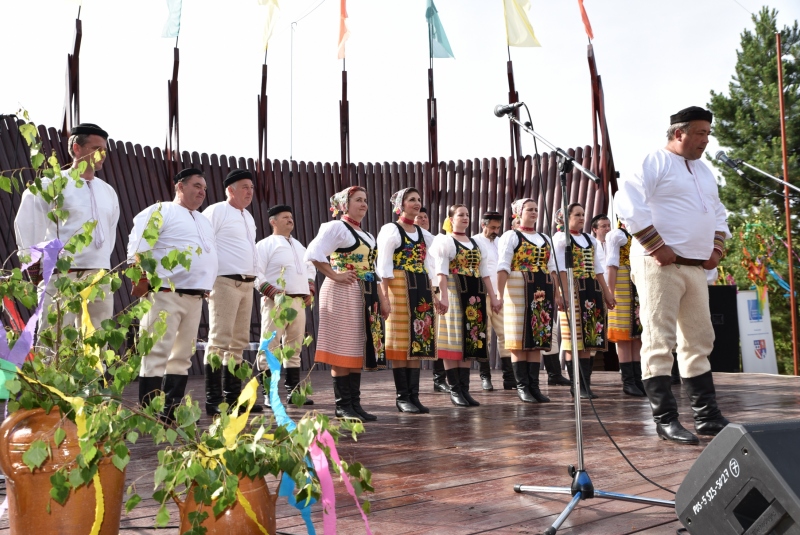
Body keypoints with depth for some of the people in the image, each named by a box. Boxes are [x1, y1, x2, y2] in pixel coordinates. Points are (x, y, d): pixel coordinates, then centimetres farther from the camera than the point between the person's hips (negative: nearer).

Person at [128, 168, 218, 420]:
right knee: (157, 354, -10)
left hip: (195, 298, 8)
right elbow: (138, 249, -10)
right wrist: (142, 282, -14)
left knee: (182, 355, 8)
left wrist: (207, 287, 15)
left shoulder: (204, 221, 23)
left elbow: (212, 257, 26)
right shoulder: (160, 212, -2)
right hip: (166, 294, -8)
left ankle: (172, 412, 14)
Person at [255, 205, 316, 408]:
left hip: (299, 301, 7)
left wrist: (310, 291, 13)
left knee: (294, 346, 9)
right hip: (276, 301, -7)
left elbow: (310, 268, 28)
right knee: (270, 347, -7)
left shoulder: (299, 246, 20)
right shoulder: (265, 245, -1)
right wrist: (273, 292, -20)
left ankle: (293, 390, 16)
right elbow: (256, 275, -9)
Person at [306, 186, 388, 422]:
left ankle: (355, 403, 13)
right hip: (343, 294, -8)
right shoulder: (336, 227, -5)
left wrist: (382, 299, 15)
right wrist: (335, 276, -16)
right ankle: (343, 405, 0)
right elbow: (314, 254, -18)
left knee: (358, 352, 8)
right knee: (342, 350, -5)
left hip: (365, 297, 8)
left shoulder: (367, 236, 21)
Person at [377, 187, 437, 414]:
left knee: (419, 341, 4)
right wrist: (385, 297, -16)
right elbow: (384, 267, -9)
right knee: (402, 342, -5)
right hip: (400, 289, -6)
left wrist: (432, 294, 13)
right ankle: (402, 396, 2)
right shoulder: (390, 230, -3)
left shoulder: (424, 234, 17)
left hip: (421, 290, 6)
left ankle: (414, 395, 9)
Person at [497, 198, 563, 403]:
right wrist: (500, 294, -17)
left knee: (538, 339, 5)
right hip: (519, 291, -5)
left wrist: (557, 293, 10)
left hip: (543, 292, 6)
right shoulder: (511, 236, 1)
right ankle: (522, 386, 0)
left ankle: (534, 386, 9)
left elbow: (552, 268, 18)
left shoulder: (545, 239, 19)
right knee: (520, 340, -4)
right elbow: (503, 267, -8)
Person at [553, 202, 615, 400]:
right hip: (573, 291, -7)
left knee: (588, 340, 5)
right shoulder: (561, 238, -1)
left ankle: (586, 384, 7)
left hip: (592, 291, 7)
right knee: (574, 341, -5)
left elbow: (597, 269, 20)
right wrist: (566, 294, -19)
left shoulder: (591, 240, 20)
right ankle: (577, 386, -1)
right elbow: (561, 269, -10)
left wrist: (606, 292, 15)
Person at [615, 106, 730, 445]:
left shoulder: (703, 171, 21)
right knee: (659, 342, -8)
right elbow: (627, 204, -17)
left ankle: (707, 417, 17)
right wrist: (657, 247, -19)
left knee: (699, 342, 10)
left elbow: (718, 212, 29)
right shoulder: (655, 162, -5)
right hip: (660, 265, -9)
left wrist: (717, 248, 11)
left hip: (695, 267, 9)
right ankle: (665, 420, -5)